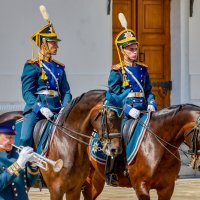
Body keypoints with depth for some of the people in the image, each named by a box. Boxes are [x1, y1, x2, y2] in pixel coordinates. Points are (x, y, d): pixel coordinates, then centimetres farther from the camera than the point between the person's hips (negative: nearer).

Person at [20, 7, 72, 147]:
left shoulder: (59, 68, 18)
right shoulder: (32, 66, 1)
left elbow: (66, 92, 13)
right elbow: (27, 92, -7)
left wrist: (65, 107, -7)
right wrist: (40, 108, -22)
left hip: (56, 110, 5)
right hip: (36, 108, -5)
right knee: (25, 139, -21)